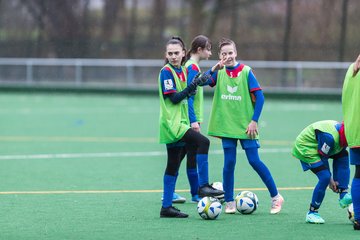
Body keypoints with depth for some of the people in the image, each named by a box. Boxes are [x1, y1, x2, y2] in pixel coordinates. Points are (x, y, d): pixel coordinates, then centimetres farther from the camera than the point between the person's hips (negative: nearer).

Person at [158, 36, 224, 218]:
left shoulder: (183, 71, 15)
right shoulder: (166, 72, -9)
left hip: (180, 123, 9)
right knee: (203, 142, -24)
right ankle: (203, 186, -22)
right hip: (171, 123, -9)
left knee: (173, 166, 9)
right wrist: (192, 86, -23)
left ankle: (166, 207, 12)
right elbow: (174, 97, -15)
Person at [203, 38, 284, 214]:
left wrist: (254, 121, -11)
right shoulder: (219, 72, 3)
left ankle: (275, 197, 6)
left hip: (245, 125, -2)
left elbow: (259, 96, -6)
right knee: (229, 163, 0)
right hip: (226, 125, 2)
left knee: (254, 161, -5)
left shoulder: (245, 71, -5)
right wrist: (215, 68, -31)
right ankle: (229, 202, 9)